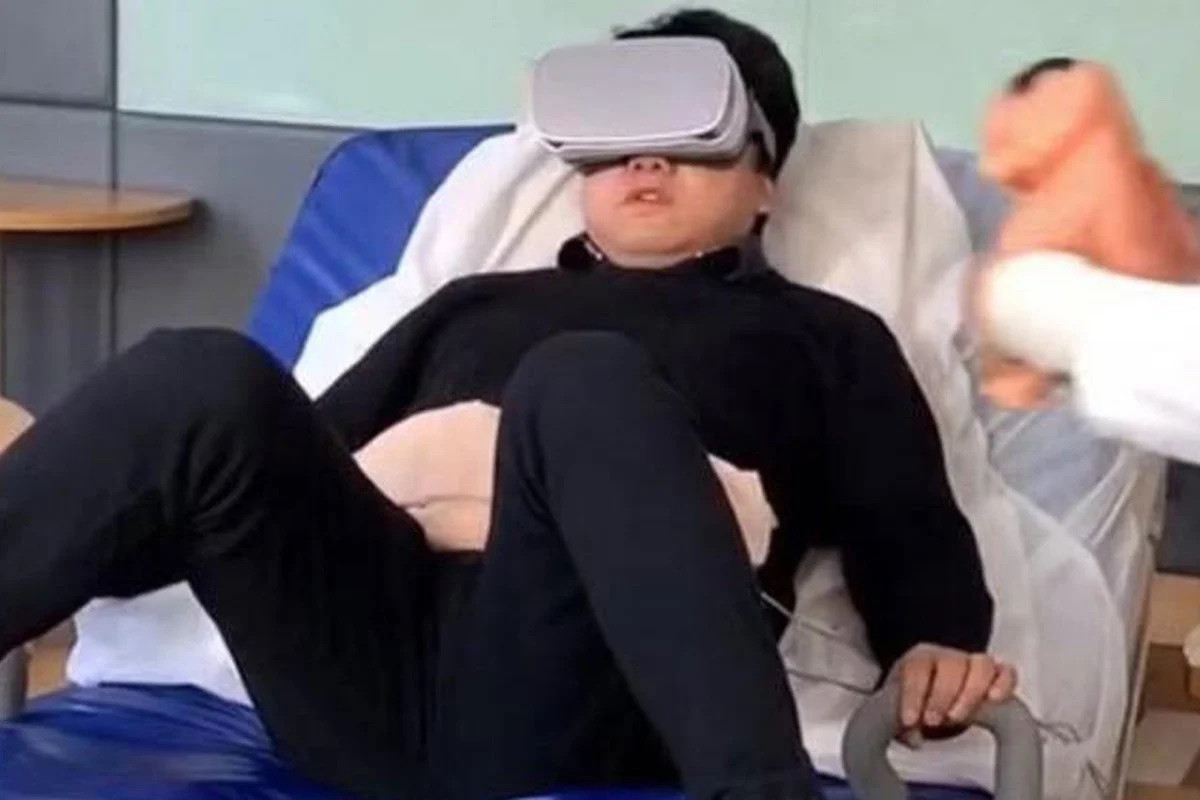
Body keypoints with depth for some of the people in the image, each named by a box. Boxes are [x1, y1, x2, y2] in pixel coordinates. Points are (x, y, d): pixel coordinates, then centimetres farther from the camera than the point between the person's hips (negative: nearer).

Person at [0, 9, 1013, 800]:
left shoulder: (824, 336, 28)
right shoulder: (478, 303, 36)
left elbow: (913, 533, 15)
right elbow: (312, 448, 30)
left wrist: (940, 644, -9)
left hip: (559, 709, -2)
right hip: (369, 659, 3)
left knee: (586, 383, -32)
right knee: (206, 379, -25)